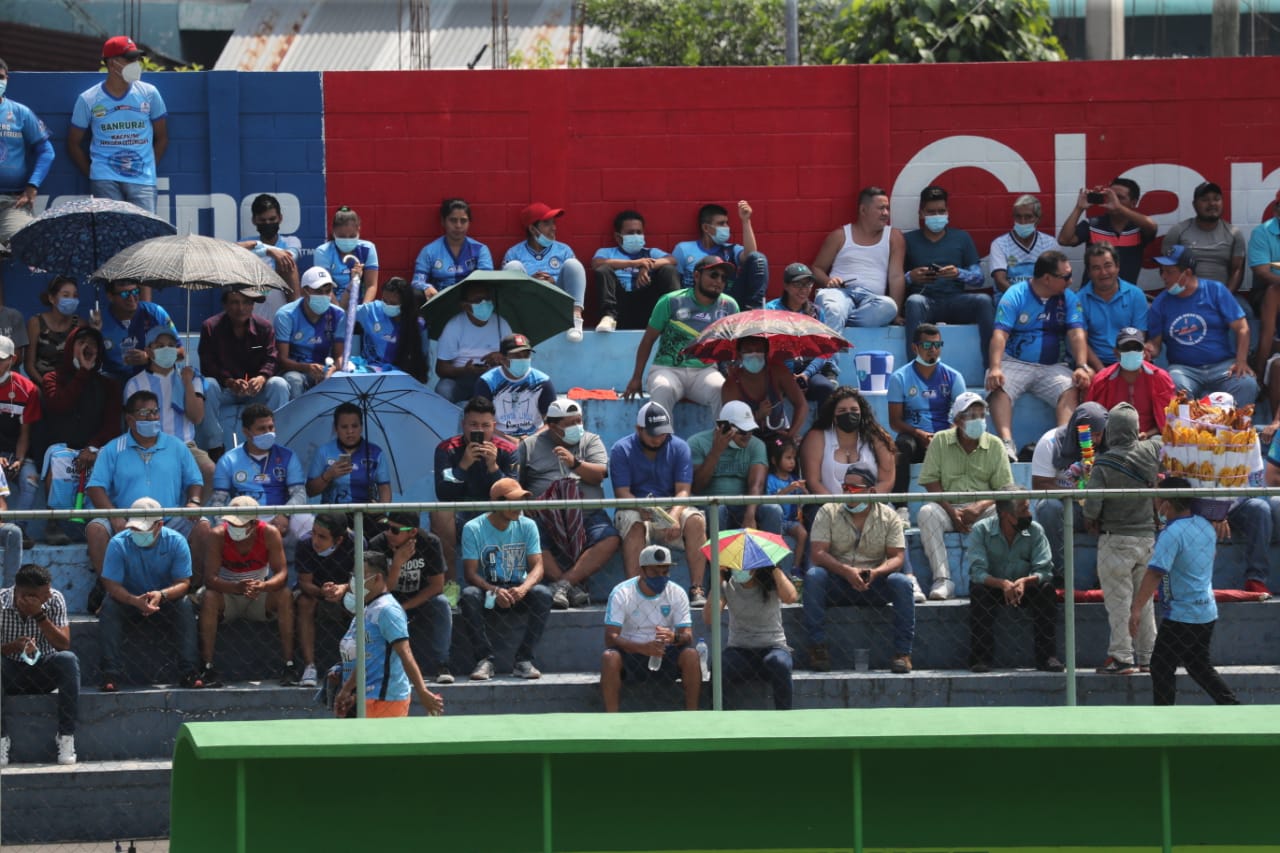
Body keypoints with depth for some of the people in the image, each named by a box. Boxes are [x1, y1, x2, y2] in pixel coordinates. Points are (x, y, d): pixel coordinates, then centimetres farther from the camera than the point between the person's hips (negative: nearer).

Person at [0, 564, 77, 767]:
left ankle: (66, 735, -23)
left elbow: (64, 645, -17)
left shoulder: (54, 600, -10)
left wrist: (39, 615, -26)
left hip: (43, 674, 1)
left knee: (69, 660, -31)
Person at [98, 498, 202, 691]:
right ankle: (112, 672, -34)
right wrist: (135, 601, -40)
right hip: (129, 604, 0)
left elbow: (183, 583, -16)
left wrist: (161, 595, -38)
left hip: (165, 604, 0)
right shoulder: (118, 543, -15)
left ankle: (189, 671, -31)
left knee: (185, 604, -30)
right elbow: (111, 584, -20)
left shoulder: (176, 541, -13)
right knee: (109, 606, -31)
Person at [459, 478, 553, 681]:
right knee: (469, 595, -35)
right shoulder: (474, 529, -8)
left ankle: (524, 660, -26)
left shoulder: (527, 526, 0)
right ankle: (485, 659, -29)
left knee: (543, 594, -29)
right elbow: (471, 573, -13)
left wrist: (523, 589, -29)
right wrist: (495, 591, -32)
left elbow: (537, 566, -7)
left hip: (518, 590, 2)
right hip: (486, 589, -2)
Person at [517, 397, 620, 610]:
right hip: (545, 517, -1)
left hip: (588, 514, 1)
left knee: (610, 540, -30)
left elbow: (599, 474, 2)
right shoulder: (530, 446, 16)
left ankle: (563, 584, -30)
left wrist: (575, 463, -15)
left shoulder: (591, 441, 18)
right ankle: (574, 586, -32)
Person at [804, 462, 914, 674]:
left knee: (902, 583, -28)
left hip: (874, 585, 0)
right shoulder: (828, 512, 0)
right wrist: (846, 571, -27)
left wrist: (876, 573, -26)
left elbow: (898, 557, -4)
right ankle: (817, 646, -28)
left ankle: (903, 652, -26)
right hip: (836, 583, 0)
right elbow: (818, 553, -10)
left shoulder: (888, 517, 3)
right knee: (813, 576, -31)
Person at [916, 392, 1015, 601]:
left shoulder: (994, 445, 4)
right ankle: (942, 580, -35)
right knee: (926, 513, -32)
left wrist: (980, 507, -20)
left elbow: (1005, 489, -1)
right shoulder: (940, 441, 3)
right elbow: (930, 482, -1)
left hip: (984, 510, 0)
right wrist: (951, 511, -15)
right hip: (949, 507, 0)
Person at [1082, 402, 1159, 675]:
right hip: (1147, 536, 5)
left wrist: (1090, 521, 3)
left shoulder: (1104, 465, -15)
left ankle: (1122, 657, -2)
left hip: (1117, 540, -5)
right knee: (1144, 599, 13)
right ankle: (1147, 656, 17)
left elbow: (1092, 506, -18)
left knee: (1118, 599, -1)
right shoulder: (1152, 452, -3)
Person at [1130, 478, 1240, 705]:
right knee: (1199, 666, 21)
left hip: (1180, 616, -8)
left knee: (1162, 667, 1)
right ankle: (1233, 706, 18)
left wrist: (1137, 609, -28)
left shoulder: (1171, 533, -19)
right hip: (1207, 612, 8)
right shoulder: (1205, 526, 5)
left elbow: (1155, 574, -26)